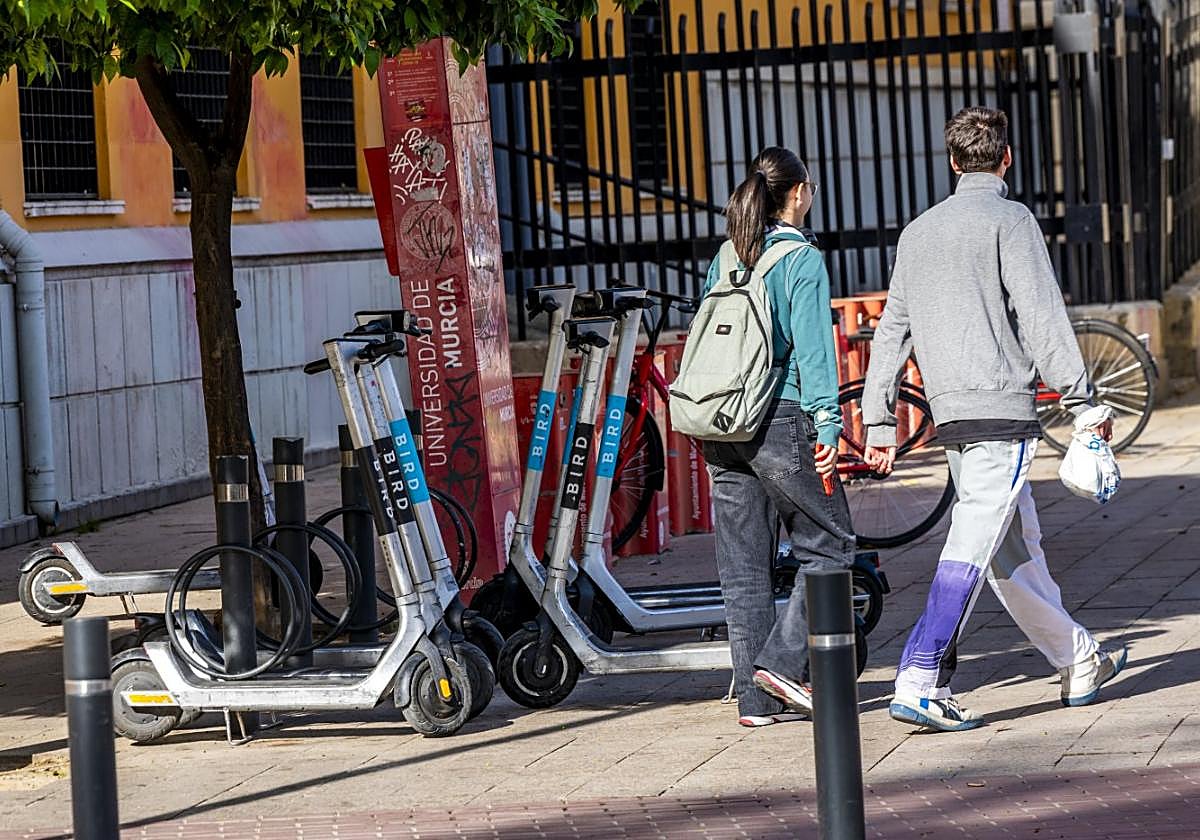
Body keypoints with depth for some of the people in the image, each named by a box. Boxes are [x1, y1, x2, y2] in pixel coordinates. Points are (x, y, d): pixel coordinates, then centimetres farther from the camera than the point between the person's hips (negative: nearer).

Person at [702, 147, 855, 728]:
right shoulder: (802, 259, -8)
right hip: (782, 421, -7)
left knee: (743, 565, 8)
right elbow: (813, 349, -12)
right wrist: (827, 427, -12)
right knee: (828, 547, 6)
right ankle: (783, 660, -5)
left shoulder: (728, 255, 11)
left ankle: (755, 698, 9)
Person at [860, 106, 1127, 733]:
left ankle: (1078, 663, 28)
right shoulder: (1009, 220, -4)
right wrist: (1080, 399, -9)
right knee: (973, 544, -11)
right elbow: (1039, 314, -12)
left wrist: (879, 423, 18)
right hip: (1003, 407, -8)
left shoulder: (918, 231, 17)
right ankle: (919, 683, -19)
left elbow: (891, 331, 16)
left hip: (950, 415, 8)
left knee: (1014, 549, 15)